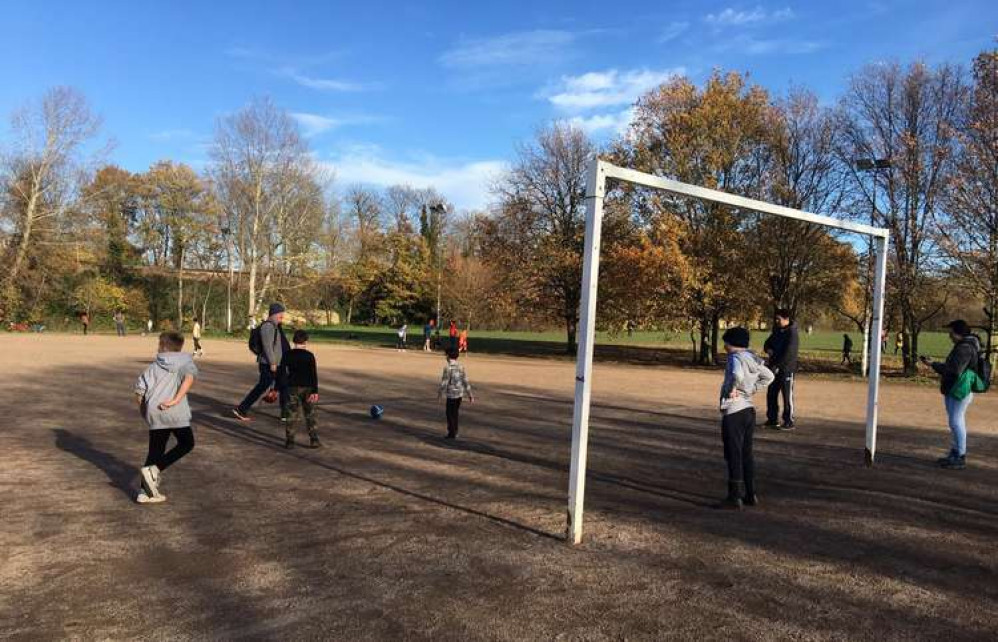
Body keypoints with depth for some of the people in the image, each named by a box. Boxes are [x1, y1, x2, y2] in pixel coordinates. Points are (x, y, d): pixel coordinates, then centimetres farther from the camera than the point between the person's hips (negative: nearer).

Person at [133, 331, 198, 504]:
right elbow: (189, 377, -14)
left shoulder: (154, 366, 16)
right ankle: (155, 469, -3)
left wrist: (143, 410, 19)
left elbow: (139, 389, 6)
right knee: (186, 444, 13)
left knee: (155, 450, 14)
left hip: (154, 413, 4)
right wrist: (176, 400, -16)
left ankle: (145, 492, 14)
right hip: (175, 412, -4)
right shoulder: (185, 361, 9)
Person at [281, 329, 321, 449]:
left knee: (292, 415, 6)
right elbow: (314, 375, -10)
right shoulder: (309, 356, -6)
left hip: (293, 388, 1)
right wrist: (315, 391, -11)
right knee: (310, 415, 8)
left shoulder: (287, 355, -1)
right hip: (307, 388, -1)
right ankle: (314, 440, 9)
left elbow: (281, 373, 1)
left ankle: (289, 440, 5)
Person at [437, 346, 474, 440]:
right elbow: (466, 381, 4)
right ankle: (454, 433, 25)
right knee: (455, 414, 17)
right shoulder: (461, 367, 4)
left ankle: (452, 434, 9)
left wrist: (439, 392, 2)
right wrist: (470, 395, 9)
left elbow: (444, 382, -13)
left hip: (451, 394, -6)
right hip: (460, 394, 6)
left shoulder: (448, 367, -14)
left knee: (450, 414, 6)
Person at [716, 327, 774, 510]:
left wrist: (732, 390, -20)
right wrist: (752, 389, 13)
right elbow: (769, 377, 22)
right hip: (749, 410, 9)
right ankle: (751, 494, 24)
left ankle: (735, 497, 4)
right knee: (746, 453, 17)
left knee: (733, 455, -1)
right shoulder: (753, 359, 10)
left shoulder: (735, 358, -16)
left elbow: (737, 375, -37)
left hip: (733, 412, -9)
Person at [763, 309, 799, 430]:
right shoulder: (777, 331, 11)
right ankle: (772, 420, 22)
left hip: (786, 370, -8)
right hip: (775, 369, 8)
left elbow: (788, 354, -21)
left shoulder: (792, 334, -14)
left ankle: (789, 422, 7)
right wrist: (768, 349, -2)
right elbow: (767, 343, 21)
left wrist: (776, 366, -20)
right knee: (771, 395, 11)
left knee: (787, 396, -1)